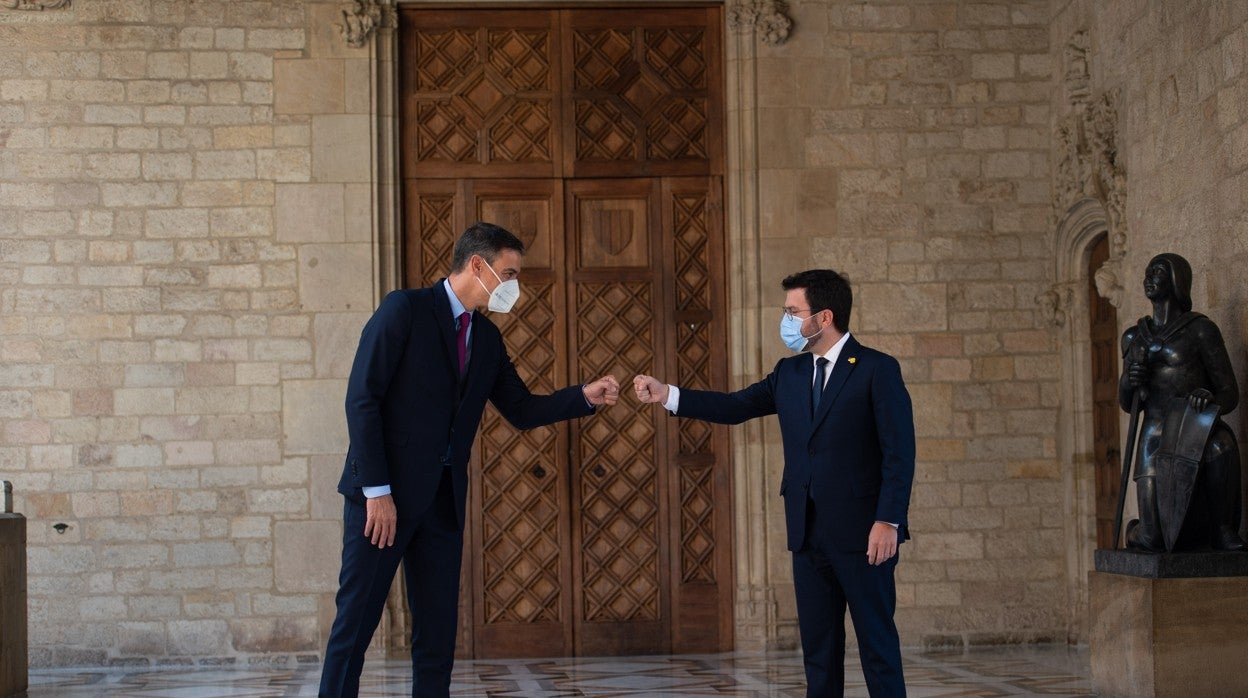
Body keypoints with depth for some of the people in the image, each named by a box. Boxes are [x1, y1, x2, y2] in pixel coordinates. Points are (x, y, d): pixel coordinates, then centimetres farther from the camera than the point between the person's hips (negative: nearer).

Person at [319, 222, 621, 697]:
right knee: (356, 621, -3)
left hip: (442, 498, 7)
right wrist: (377, 491, -17)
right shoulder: (405, 310, -9)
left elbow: (522, 410, 16)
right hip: (383, 494, -7)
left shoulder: (486, 337, 13)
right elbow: (362, 398, -13)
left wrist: (586, 396, 0)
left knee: (438, 629, 7)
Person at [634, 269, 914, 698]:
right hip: (808, 533, 6)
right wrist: (667, 395, -2)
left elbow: (899, 453, -11)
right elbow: (735, 407, 8)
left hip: (861, 533, -6)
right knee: (818, 645, 10)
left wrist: (888, 521, -18)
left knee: (877, 642, 0)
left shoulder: (878, 370, -7)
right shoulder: (789, 373, 12)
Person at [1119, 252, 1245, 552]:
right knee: (1153, 541, -14)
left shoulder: (1201, 329, 0)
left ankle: (1222, 528, -17)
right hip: (1156, 443, 3)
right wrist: (1129, 381, -7)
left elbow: (1230, 394, -1)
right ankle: (1138, 528, 25)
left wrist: (1209, 398, -25)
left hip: (1199, 438, -3)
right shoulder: (1134, 337, 14)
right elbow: (1127, 403, 17)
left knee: (1218, 445, -41)